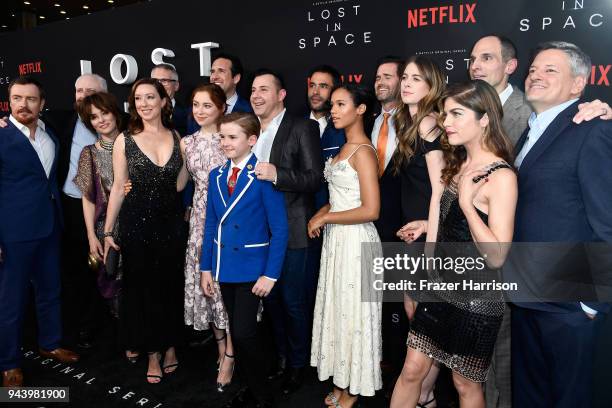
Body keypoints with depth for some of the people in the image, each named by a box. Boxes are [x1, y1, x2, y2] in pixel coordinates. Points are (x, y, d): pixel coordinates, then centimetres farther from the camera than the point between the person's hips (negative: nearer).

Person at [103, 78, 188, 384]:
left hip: (171, 222, 2)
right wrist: (107, 231, 1)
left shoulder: (176, 138, 4)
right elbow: (118, 187, 1)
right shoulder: (125, 140, -2)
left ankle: (170, 346, 31)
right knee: (142, 288, 8)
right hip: (137, 224, -1)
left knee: (171, 286, 11)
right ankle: (153, 353, 25)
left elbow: (179, 184, 3)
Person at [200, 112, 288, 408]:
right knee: (237, 333, 15)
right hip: (225, 267, 6)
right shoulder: (216, 176, 7)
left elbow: (279, 230, -13)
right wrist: (206, 267, 8)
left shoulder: (263, 177, -13)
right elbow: (210, 225, 10)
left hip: (252, 268, -6)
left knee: (243, 333, -7)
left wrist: (270, 274, -16)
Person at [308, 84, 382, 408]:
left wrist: (325, 218, -14)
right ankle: (342, 381, 33)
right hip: (336, 239, 9)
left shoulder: (363, 151, -16)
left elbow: (370, 210, -22)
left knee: (353, 312, 6)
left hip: (355, 241, -9)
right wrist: (321, 212, 2)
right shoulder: (345, 147, 11)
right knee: (338, 308, 16)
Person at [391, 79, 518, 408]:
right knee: (412, 370, 12)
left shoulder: (501, 177, -18)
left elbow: (496, 257, -24)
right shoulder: (455, 165, 6)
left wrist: (466, 203, -25)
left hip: (476, 299, -6)